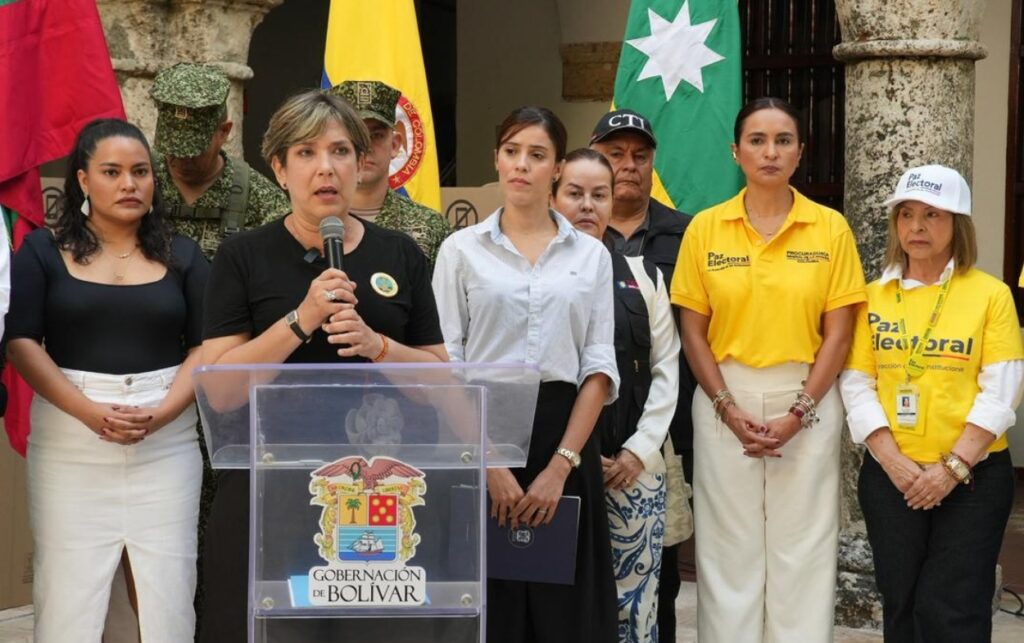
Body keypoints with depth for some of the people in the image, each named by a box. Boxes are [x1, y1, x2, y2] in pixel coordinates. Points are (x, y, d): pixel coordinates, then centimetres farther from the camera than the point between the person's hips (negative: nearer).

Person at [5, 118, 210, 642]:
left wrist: (161, 413, -12)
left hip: (166, 441, 2)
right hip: (70, 441, -1)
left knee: (167, 588, 0)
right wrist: (91, 412, -15)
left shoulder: (182, 255, 10)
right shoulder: (43, 251, 4)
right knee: (67, 587, -3)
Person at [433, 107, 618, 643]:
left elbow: (599, 365, 3)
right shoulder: (462, 249, 4)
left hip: (565, 433, 1)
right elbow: (445, 363, -1)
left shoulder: (591, 255, 9)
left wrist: (562, 465, -8)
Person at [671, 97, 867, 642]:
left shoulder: (830, 228, 0)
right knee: (728, 546, 5)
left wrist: (798, 413, -10)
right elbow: (693, 331, 2)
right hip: (725, 399, 1)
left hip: (807, 400, 0)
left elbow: (838, 333, -2)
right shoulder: (705, 228, 1)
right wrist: (729, 410, -8)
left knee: (802, 547, 4)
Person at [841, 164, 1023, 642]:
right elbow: (857, 386, 1)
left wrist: (952, 468, -14)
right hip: (891, 477, 3)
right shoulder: (874, 297, 6)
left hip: (972, 477, -3)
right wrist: (894, 463, -11)